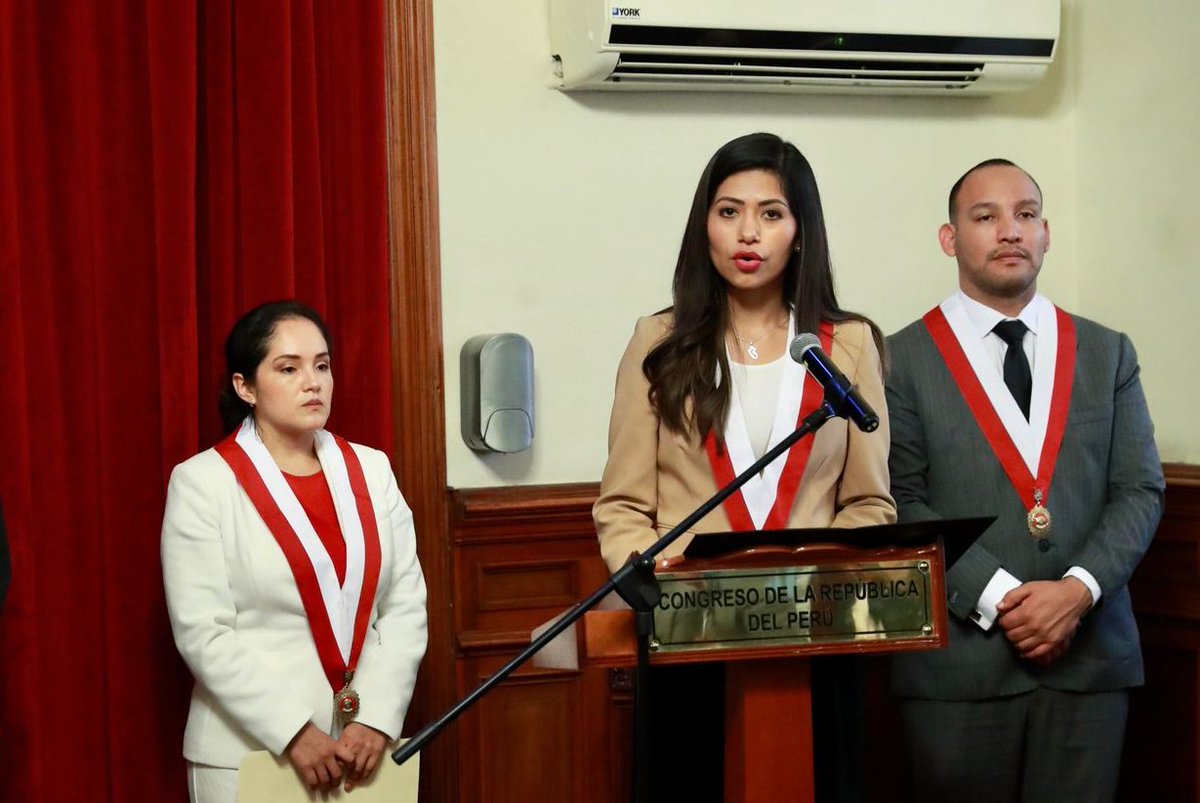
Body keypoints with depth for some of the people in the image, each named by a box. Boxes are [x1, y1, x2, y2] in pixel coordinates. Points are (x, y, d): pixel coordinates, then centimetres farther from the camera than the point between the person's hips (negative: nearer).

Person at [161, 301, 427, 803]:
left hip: (360, 744, 3)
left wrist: (377, 720, -10)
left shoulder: (371, 470, 5)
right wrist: (294, 734, -16)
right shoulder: (202, 483, -6)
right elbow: (204, 635, -11)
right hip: (249, 751, -3)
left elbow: (406, 605, 1)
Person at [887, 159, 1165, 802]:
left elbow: (1139, 490, 5)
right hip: (958, 658, -2)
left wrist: (1078, 590, -11)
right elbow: (901, 502, -6)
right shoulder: (903, 358, 1)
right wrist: (997, 598, -15)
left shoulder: (1108, 354, 11)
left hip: (1090, 655, 3)